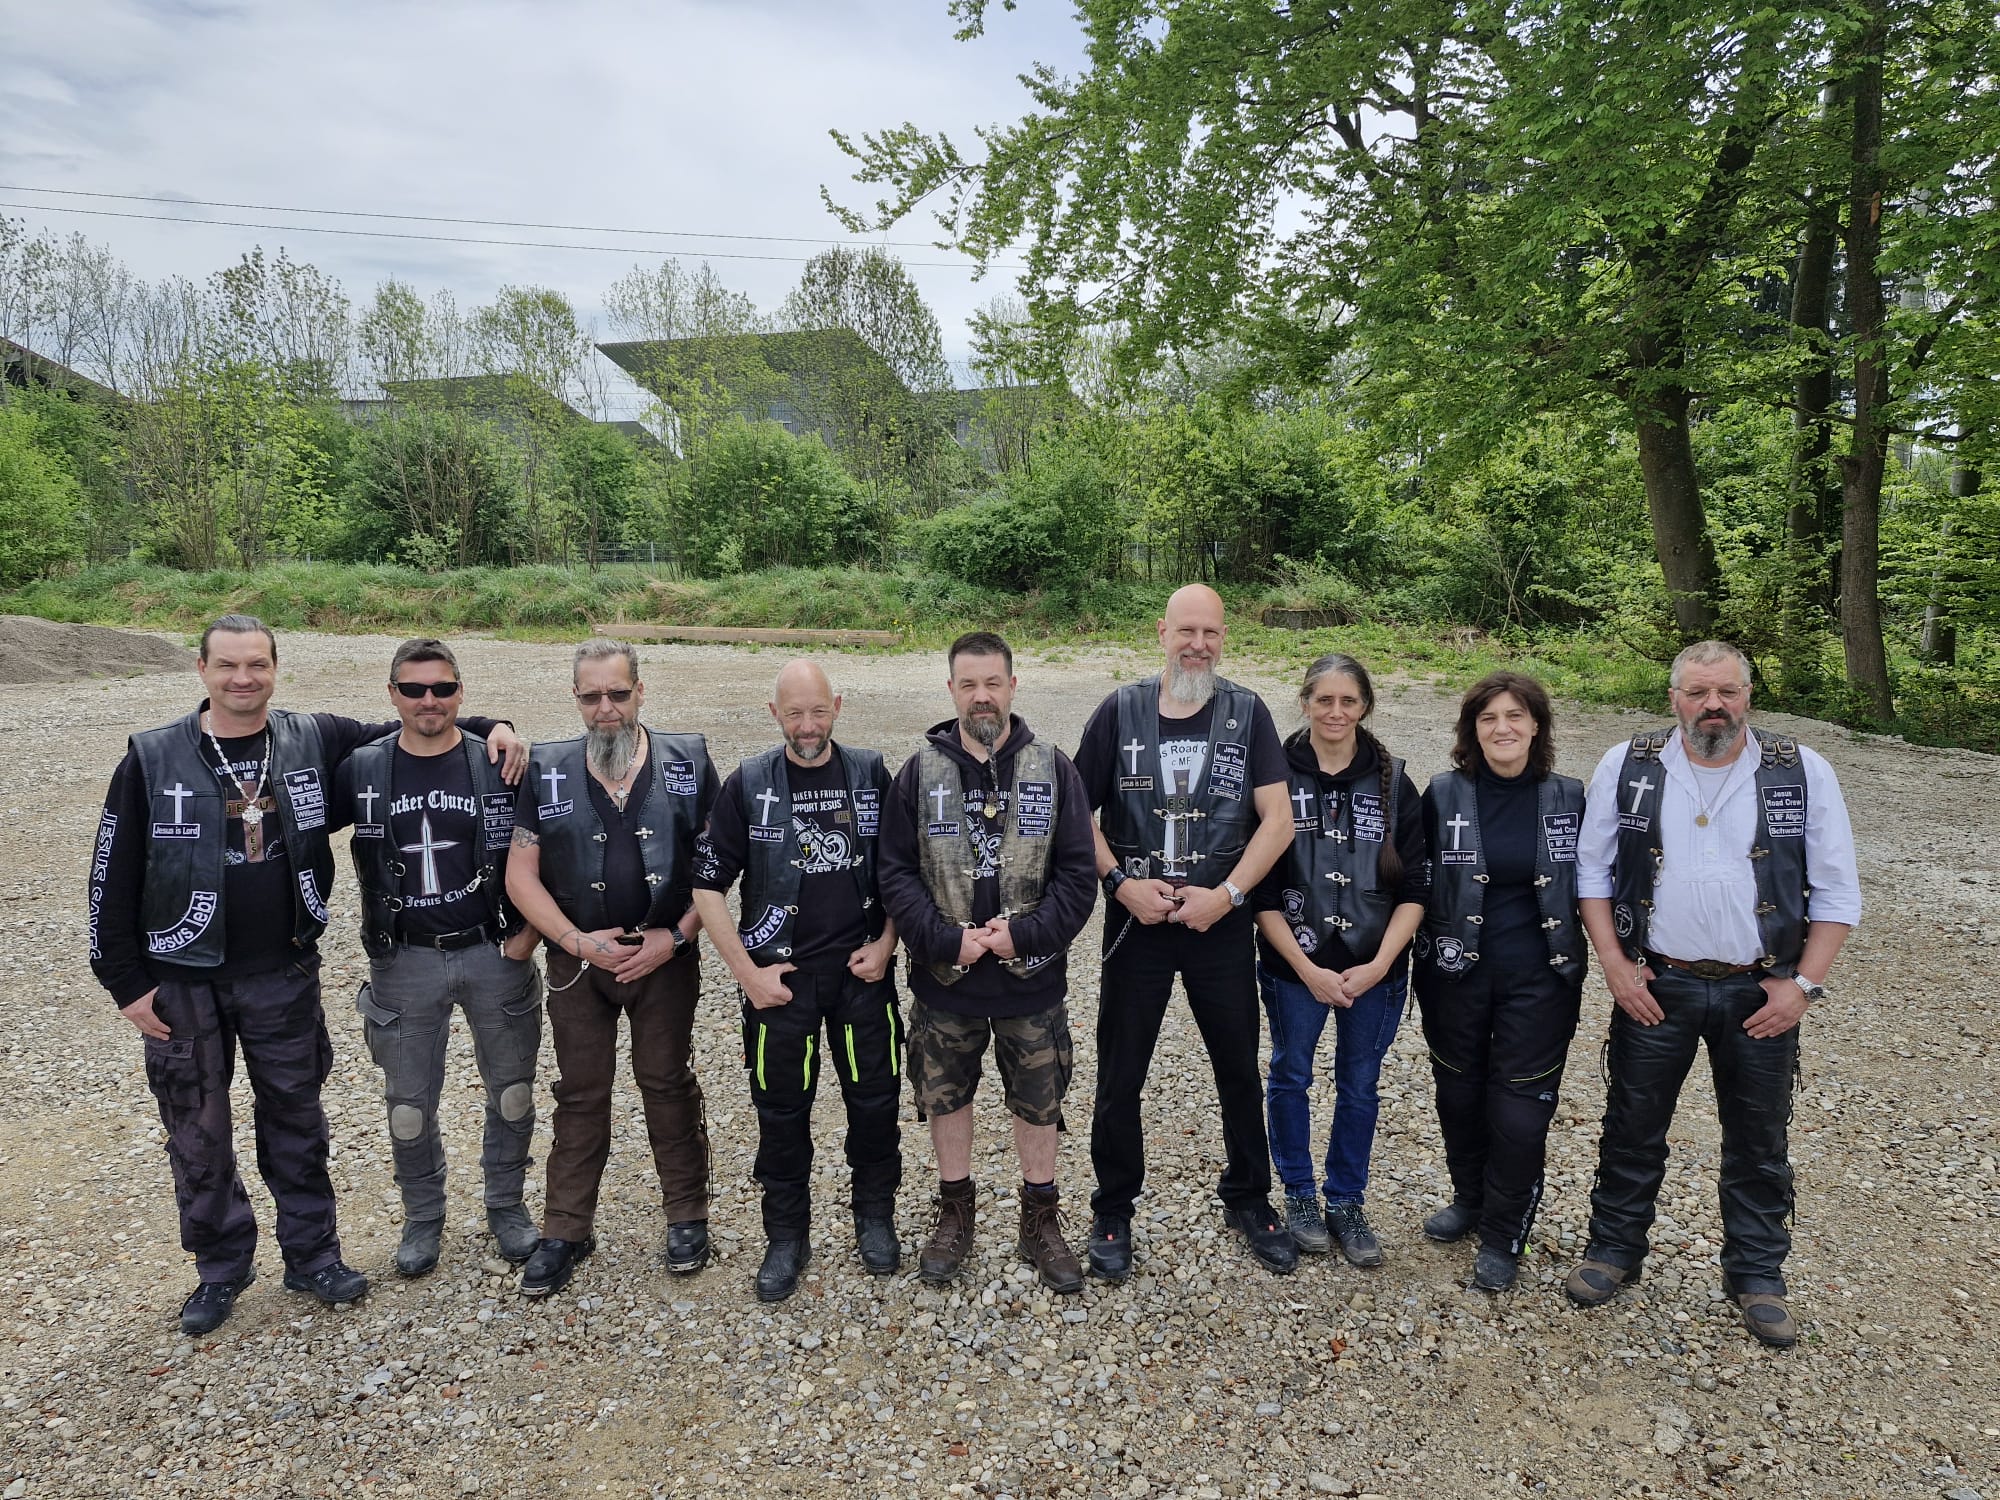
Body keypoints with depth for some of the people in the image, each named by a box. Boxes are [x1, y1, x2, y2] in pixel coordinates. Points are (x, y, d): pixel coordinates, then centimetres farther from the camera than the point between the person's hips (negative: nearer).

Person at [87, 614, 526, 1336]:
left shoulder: (315, 740, -3)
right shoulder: (153, 758, -6)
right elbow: (113, 877, -2)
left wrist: (490, 726, -6)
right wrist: (126, 981, -3)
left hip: (284, 975, 1)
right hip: (183, 982, -1)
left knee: (296, 1120, 13)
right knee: (197, 1133, 11)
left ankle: (311, 1254, 30)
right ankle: (221, 1269, 31)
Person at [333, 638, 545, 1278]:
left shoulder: (500, 765, -5)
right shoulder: (361, 769, -2)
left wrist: (528, 932, -5)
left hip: (495, 955, 0)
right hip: (405, 963, 1)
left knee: (512, 1091, 11)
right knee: (409, 1103, 11)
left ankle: (506, 1204, 33)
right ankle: (423, 1217, 33)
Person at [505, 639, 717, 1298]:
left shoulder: (687, 761, -4)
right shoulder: (548, 771, 0)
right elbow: (521, 874, 0)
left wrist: (676, 935, -12)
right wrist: (579, 940, -11)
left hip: (666, 957, -1)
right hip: (578, 957, 1)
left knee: (669, 1084, 9)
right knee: (579, 1094, 10)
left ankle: (687, 1215, 25)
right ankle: (566, 1230, 24)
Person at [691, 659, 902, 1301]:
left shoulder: (871, 774, -1)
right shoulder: (748, 784, -5)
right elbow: (707, 884, -3)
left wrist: (887, 942, -3)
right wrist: (746, 972, -7)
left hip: (863, 966, 1)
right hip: (780, 973, -1)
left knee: (875, 1097, 10)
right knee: (781, 1110, 8)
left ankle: (875, 1217, 32)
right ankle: (786, 1238, 27)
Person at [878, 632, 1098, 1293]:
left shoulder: (1053, 769, -4)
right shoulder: (919, 772, -3)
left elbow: (1078, 872, -6)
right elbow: (897, 873, -5)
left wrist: (1026, 933, -17)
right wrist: (946, 939, -16)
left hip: (1033, 978, 0)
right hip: (945, 979, 1)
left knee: (1038, 1101, 13)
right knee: (945, 1095, 15)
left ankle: (1041, 1221, 33)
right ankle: (955, 1213, 37)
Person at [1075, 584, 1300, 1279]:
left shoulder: (1247, 713, -2)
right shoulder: (1120, 711, -2)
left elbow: (1278, 819, -5)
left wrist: (1226, 894, -14)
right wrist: (1122, 882, -12)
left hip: (1222, 926, 1)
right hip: (1135, 922, 0)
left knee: (1240, 1070, 14)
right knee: (1119, 1078, 9)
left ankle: (1249, 1201, 35)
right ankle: (1113, 1212, 28)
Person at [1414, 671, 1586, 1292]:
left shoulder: (1569, 797, -1)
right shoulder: (1444, 794, -4)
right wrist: (1416, 960, -2)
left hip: (1539, 982, -1)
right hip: (1456, 976, 1)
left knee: (1519, 1109, 3)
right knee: (1459, 1093, 14)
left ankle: (1503, 1236, 22)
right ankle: (1471, 1196, 39)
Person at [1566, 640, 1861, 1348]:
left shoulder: (1802, 773, -3)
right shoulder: (1626, 768, -3)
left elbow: (1836, 890, 1)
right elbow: (1592, 869, 2)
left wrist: (1803, 983, -6)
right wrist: (1614, 962, -5)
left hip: (1761, 993, 0)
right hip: (1654, 984, 0)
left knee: (1759, 1141, 13)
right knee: (1632, 1127, 11)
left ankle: (1757, 1275, 32)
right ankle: (1613, 1249, 30)